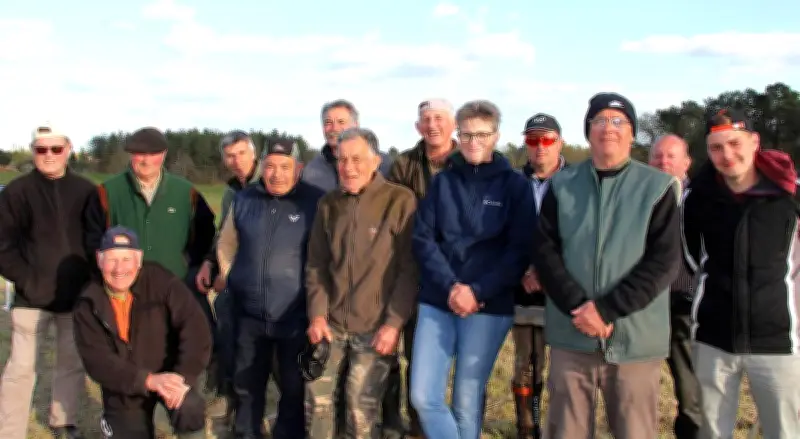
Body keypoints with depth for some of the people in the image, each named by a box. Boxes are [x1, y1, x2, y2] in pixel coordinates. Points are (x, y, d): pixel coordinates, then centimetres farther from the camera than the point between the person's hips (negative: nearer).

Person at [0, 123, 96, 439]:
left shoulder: (85, 191, 1)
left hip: (76, 296, 3)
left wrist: (91, 278, -1)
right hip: (32, 297, -2)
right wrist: (26, 280, -12)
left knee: (73, 364, 13)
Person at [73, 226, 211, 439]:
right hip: (124, 389, 2)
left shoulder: (160, 280, -16)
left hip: (168, 372, -2)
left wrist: (183, 376, -31)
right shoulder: (89, 305, -11)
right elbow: (96, 360, -18)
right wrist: (149, 380, -30)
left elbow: (195, 327, -19)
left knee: (188, 407, -32)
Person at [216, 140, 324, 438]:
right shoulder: (244, 199, 4)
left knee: (294, 389, 9)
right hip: (249, 315, 4)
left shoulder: (315, 202, -10)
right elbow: (226, 244, 19)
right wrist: (230, 279, 13)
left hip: (297, 318, -4)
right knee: (247, 386, 18)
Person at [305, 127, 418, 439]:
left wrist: (394, 323, -14)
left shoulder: (400, 201, -7)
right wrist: (317, 314, 0)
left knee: (361, 411, -1)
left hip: (375, 327, -4)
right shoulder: (328, 204, 9)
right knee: (317, 394, 5)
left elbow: (410, 268, -9)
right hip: (331, 322, 4)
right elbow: (316, 265, 12)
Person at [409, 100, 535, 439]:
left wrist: (478, 292, -14)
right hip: (436, 302, 3)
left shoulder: (515, 185, 2)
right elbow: (423, 239, 1)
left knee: (467, 402, 5)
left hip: (488, 307, -2)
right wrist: (450, 286, -13)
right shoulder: (442, 182, 9)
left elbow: (520, 251, -4)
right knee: (423, 396, -3)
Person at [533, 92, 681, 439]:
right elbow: (544, 252, 1)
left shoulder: (657, 187, 2)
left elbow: (664, 262, -6)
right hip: (571, 336, 2)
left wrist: (606, 309, -15)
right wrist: (580, 309, -14)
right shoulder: (562, 185, 8)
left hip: (635, 339, -1)